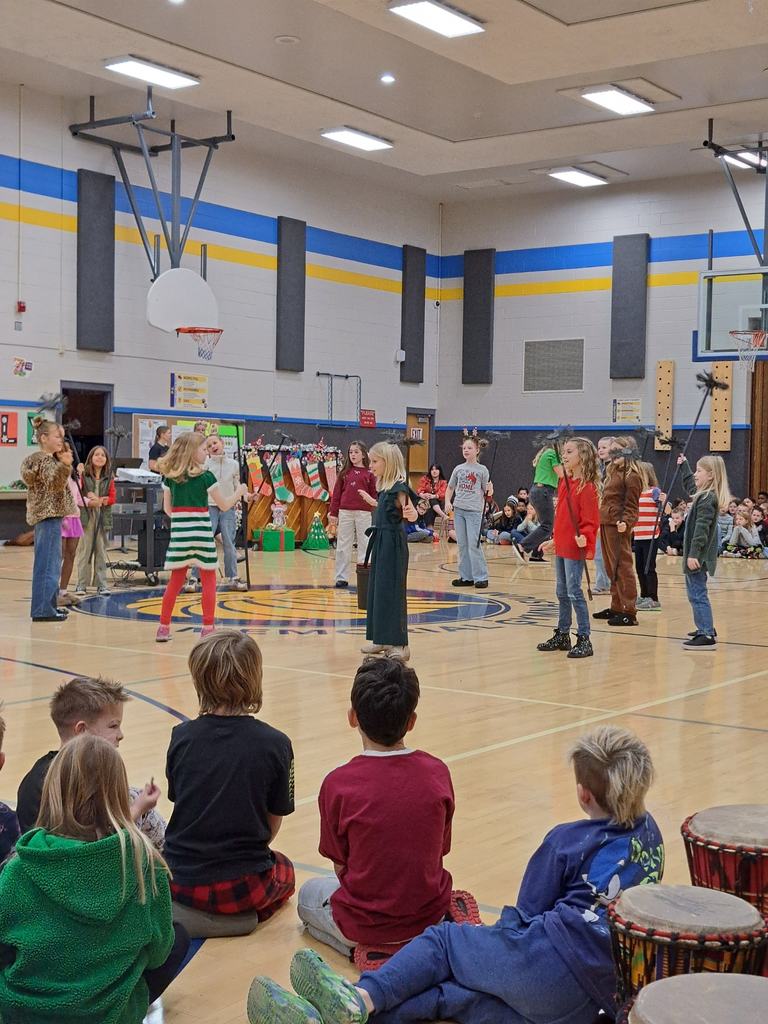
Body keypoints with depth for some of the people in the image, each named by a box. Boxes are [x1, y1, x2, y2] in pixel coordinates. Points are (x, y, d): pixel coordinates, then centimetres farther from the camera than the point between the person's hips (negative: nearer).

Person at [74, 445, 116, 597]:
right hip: (86, 515, -2)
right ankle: (82, 583, 4)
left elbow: (113, 497, 4)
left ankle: (101, 583, 11)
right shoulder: (83, 475, 1)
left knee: (101, 550, 6)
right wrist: (87, 501, -17)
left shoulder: (109, 477, 7)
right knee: (85, 549, -2)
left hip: (103, 516, 2)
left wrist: (101, 500, -11)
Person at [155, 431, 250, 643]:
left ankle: (164, 627, 10)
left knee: (176, 580, 11)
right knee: (208, 579, 5)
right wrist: (239, 491, 13)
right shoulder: (205, 476, -7)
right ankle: (207, 628, 2)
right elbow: (224, 505, -2)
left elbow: (168, 508, 11)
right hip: (201, 531, -4)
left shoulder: (170, 476, 6)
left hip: (178, 531, 4)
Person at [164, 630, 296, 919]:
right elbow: (273, 823, -2)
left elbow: (178, 799, 5)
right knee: (284, 870, 33)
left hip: (180, 882, 3)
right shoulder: (275, 744, -13)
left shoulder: (181, 737, -7)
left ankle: (189, 913, 12)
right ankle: (246, 914, 8)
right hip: (241, 887, -3)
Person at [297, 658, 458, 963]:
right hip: (429, 917, 4)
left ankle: (362, 948, 5)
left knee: (309, 895, 29)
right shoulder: (438, 773, -10)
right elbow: (439, 852, 2)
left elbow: (341, 867, -6)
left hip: (365, 923, -4)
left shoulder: (337, 784, -18)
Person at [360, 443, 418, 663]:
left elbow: (413, 516, -20)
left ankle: (399, 644, -3)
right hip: (381, 541, 10)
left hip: (393, 544, -10)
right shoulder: (384, 486, 10)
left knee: (391, 591, -7)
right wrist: (371, 501, 35)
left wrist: (410, 513, -42)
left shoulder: (399, 488, -16)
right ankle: (382, 639, 22)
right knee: (377, 589, 13)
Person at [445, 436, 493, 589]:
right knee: (462, 545, 7)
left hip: (474, 511, -4)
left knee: (474, 545, -8)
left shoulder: (482, 470, 0)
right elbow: (450, 488, 18)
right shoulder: (458, 469, 9)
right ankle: (466, 577, 14)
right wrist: (448, 502, 2)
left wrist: (490, 491, -19)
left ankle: (481, 577, 0)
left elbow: (487, 493, 3)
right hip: (458, 510, 4)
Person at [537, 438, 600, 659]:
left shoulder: (586, 487, -14)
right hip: (561, 547, 9)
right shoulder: (564, 482, 11)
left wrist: (584, 536, -32)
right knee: (562, 593, 16)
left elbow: (591, 520, -16)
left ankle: (584, 639, 0)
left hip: (575, 549, -9)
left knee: (574, 593, -7)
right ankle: (562, 635, 26)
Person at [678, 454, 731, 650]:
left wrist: (694, 554, -31)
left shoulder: (707, 499, -18)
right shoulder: (704, 495, 12)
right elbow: (689, 485, 35)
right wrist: (683, 465, 40)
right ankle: (706, 628, 31)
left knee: (697, 594, -10)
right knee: (695, 593, 21)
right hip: (697, 555, 10)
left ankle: (707, 636, -12)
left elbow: (701, 528, -26)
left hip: (698, 555, -10)